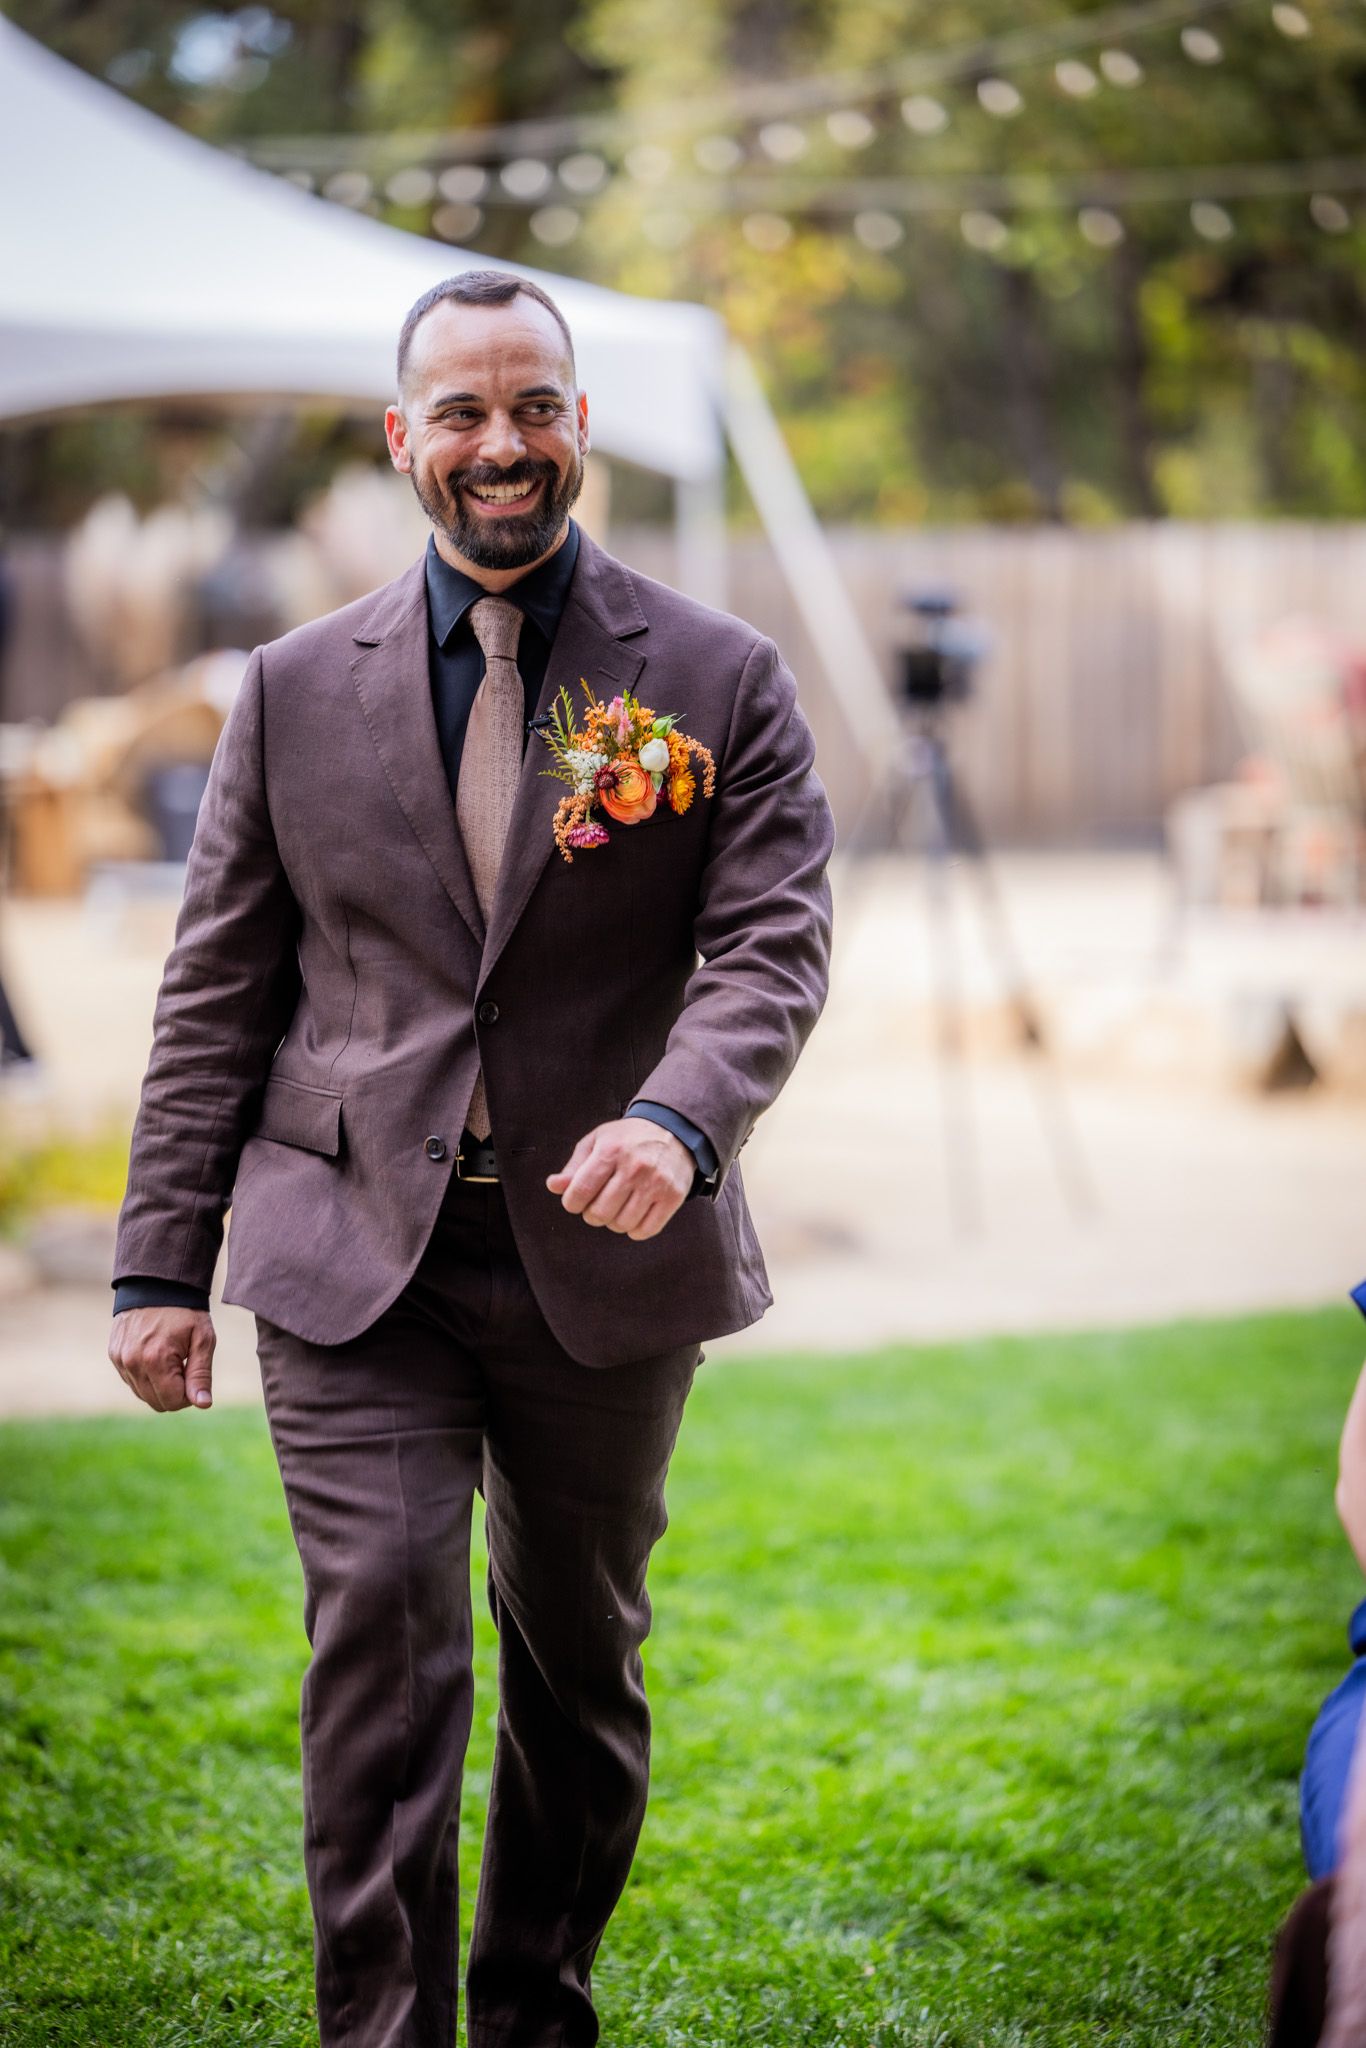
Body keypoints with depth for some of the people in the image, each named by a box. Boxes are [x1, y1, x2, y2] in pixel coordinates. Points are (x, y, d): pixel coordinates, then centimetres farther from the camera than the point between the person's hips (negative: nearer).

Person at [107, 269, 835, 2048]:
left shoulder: (724, 681, 1)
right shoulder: (297, 688, 5)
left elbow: (773, 947, -9)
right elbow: (219, 989, 7)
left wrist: (678, 1118, -30)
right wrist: (160, 1263, 2)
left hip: (605, 1255, 0)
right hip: (358, 1252, 0)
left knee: (582, 1666, 13)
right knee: (380, 1633, -11)